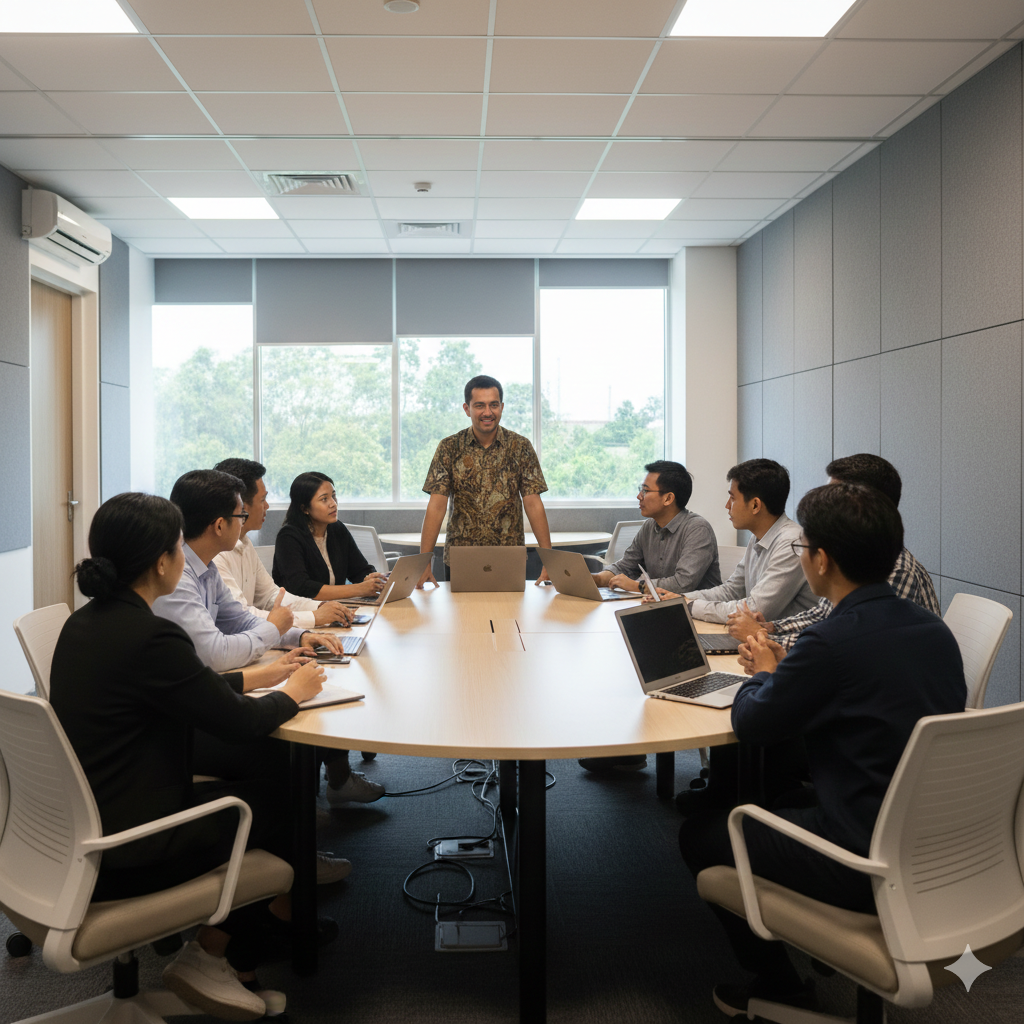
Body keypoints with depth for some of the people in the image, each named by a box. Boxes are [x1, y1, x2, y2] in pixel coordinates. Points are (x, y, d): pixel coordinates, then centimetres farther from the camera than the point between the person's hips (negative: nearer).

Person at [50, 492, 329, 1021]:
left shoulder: (83, 622, 3)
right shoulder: (150, 636, -25)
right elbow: (240, 723, -16)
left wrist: (257, 676, 19)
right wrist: (292, 692, 3)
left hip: (77, 828, 9)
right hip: (122, 855, -9)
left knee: (249, 785, 17)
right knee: (283, 797, 10)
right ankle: (210, 953, 23)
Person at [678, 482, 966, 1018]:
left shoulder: (834, 640, -25)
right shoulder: (934, 630, 1)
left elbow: (749, 722, -12)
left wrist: (766, 671, 8)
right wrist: (788, 670, 8)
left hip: (866, 864, -8)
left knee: (699, 834, 10)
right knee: (768, 808, 29)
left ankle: (776, 986, 25)